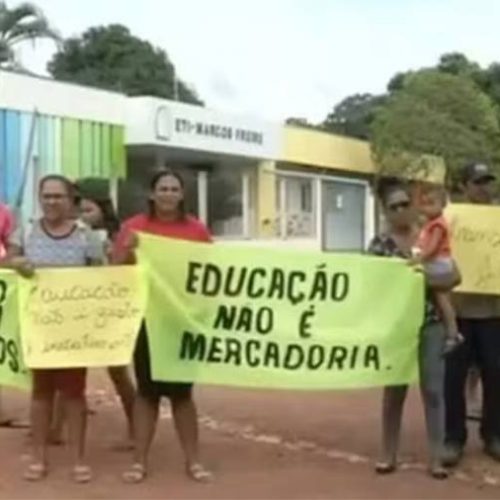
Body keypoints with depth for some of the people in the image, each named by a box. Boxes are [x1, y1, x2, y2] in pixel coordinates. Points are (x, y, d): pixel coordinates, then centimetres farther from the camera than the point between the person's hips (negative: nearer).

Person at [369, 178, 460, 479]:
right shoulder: (381, 244, -1)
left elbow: (454, 276, 0)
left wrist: (425, 281, -15)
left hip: (431, 325, 1)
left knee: (433, 391, 2)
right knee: (394, 391, 9)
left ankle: (436, 459, 11)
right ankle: (389, 455, 21)